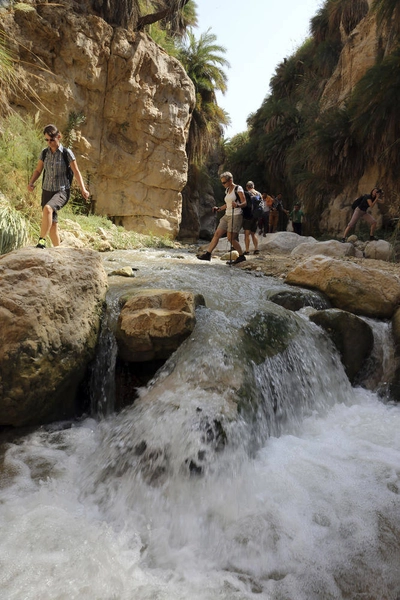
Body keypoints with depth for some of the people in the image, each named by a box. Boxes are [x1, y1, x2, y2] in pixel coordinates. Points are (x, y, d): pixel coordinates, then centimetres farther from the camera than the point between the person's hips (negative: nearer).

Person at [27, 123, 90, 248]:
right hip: (47, 191, 4)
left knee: (47, 209, -34)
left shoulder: (66, 153, -5)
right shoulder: (44, 153, 5)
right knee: (52, 224, 4)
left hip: (62, 191, -4)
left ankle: (42, 240, -28)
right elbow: (38, 170, 13)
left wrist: (83, 189, -12)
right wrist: (31, 183, -4)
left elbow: (76, 171, -2)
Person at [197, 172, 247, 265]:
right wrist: (219, 208, 21)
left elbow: (244, 203, -13)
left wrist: (237, 205, -32)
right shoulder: (227, 190, 15)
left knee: (231, 238, -10)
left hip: (236, 216, -8)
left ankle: (241, 256, 4)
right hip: (227, 215, 8)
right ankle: (208, 254, 1)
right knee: (217, 234, 0)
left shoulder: (238, 189, -7)